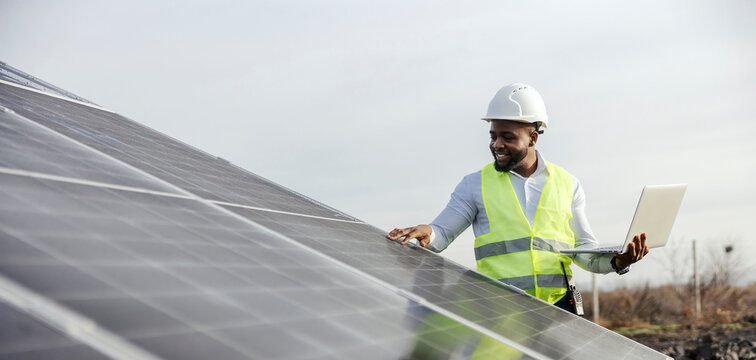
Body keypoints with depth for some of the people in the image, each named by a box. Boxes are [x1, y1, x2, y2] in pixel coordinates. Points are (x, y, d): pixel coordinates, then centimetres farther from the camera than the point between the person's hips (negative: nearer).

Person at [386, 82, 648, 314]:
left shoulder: (567, 184, 16)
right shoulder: (476, 185, 11)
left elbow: (584, 251, 18)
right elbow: (442, 233, 6)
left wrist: (616, 261, -1)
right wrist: (427, 233, -18)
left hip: (558, 308, 2)